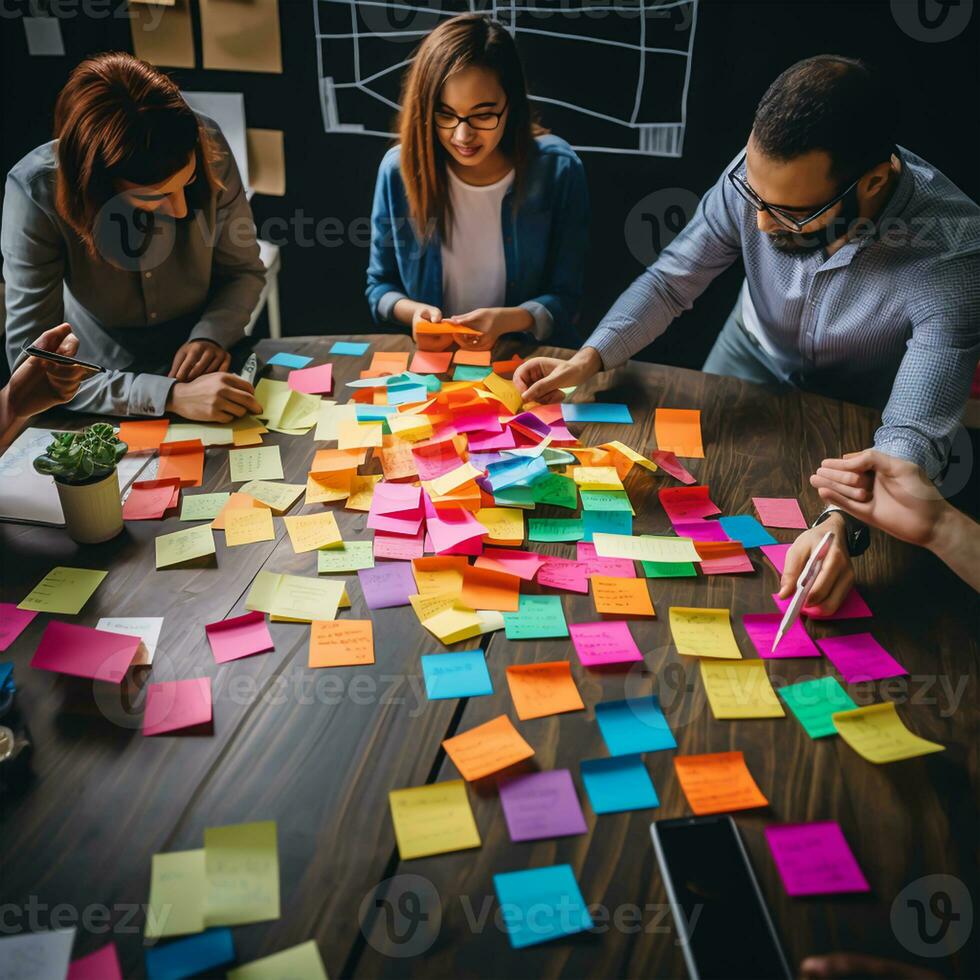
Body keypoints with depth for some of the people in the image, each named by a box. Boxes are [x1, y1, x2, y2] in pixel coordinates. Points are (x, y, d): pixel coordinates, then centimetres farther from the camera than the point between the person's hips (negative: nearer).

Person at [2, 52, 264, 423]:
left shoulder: (207, 148, -17)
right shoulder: (35, 191, -23)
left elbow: (244, 270, -1)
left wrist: (210, 335, -20)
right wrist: (171, 395, -35)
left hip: (214, 376, 2)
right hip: (108, 399, -1)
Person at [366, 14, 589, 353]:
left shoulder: (558, 169, -9)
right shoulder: (399, 169, -6)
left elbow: (564, 299, -4)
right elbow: (380, 286, 6)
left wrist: (507, 320, -24)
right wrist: (412, 311, -16)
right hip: (426, 356, 1)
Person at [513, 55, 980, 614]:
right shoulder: (762, 172, -26)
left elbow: (914, 434, -38)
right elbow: (671, 281, -14)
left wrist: (843, 526, -57)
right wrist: (587, 360, -29)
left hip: (856, 417, -3)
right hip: (752, 361, 4)